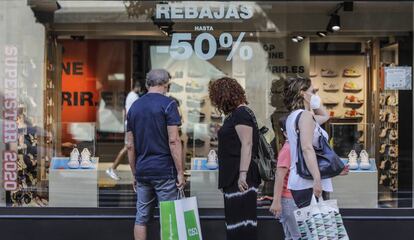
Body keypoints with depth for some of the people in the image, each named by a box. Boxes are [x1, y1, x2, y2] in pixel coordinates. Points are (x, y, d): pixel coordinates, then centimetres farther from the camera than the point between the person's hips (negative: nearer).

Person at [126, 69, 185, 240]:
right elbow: (173, 140, -14)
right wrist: (180, 171, -9)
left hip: (142, 172, 5)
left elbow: (130, 146, 11)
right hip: (164, 171, -5)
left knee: (142, 218, 10)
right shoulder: (168, 104, -7)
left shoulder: (134, 107, 10)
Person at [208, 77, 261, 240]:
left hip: (241, 179, -10)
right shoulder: (234, 114, 17)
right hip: (233, 177, 10)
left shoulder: (241, 113, -12)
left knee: (240, 221, -9)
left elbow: (247, 144, -20)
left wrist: (243, 174, -25)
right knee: (235, 219, 12)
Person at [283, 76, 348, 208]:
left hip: (300, 182, 10)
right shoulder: (305, 115, -9)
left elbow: (325, 116, 40)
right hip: (309, 183, -10)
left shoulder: (293, 117, 21)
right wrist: (317, 179, -29)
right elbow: (307, 148, -22)